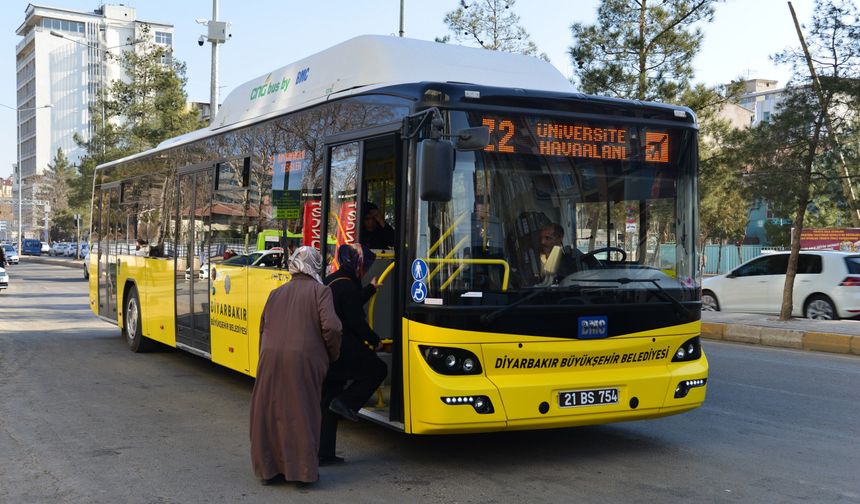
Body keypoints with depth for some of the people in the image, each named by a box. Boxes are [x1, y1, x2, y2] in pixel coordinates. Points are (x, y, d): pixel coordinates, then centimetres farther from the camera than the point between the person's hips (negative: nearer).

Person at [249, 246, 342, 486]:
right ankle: (303, 469, 8)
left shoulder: (276, 293, 16)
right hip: (303, 360, -4)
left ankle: (268, 468, 20)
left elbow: (263, 329, 17)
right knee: (302, 413, 5)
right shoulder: (320, 291, 1)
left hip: (270, 359, 4)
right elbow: (331, 327, -9)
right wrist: (333, 356, 6)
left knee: (269, 411, 12)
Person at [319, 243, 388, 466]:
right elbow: (356, 321, -15)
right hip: (344, 349, -9)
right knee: (378, 369, 11)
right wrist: (375, 341, 0)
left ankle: (323, 453, 14)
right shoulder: (347, 286, -14)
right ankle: (346, 402, -3)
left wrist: (371, 288, 40)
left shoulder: (332, 281, 16)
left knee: (327, 404, 12)